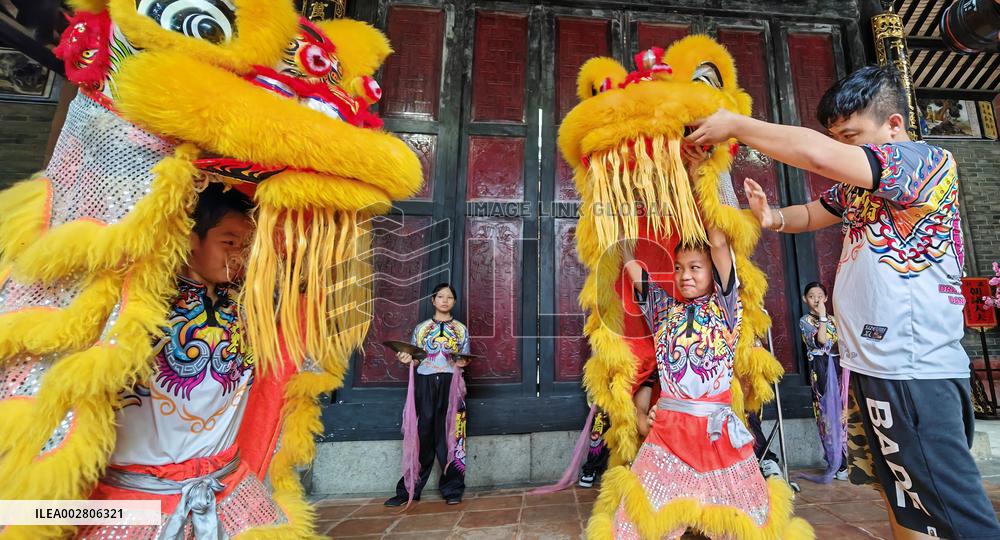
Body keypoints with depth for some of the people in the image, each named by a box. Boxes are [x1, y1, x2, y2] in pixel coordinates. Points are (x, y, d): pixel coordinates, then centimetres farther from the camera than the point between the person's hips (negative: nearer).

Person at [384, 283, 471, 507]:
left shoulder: (461, 329, 12)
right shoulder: (420, 328, 14)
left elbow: (464, 360, 11)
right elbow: (413, 358, 14)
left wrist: (461, 363, -11)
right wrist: (407, 359, -7)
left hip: (450, 384, 0)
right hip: (424, 383, 1)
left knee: (450, 435, 0)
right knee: (422, 435, 1)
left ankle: (452, 489, 11)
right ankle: (409, 490, 12)